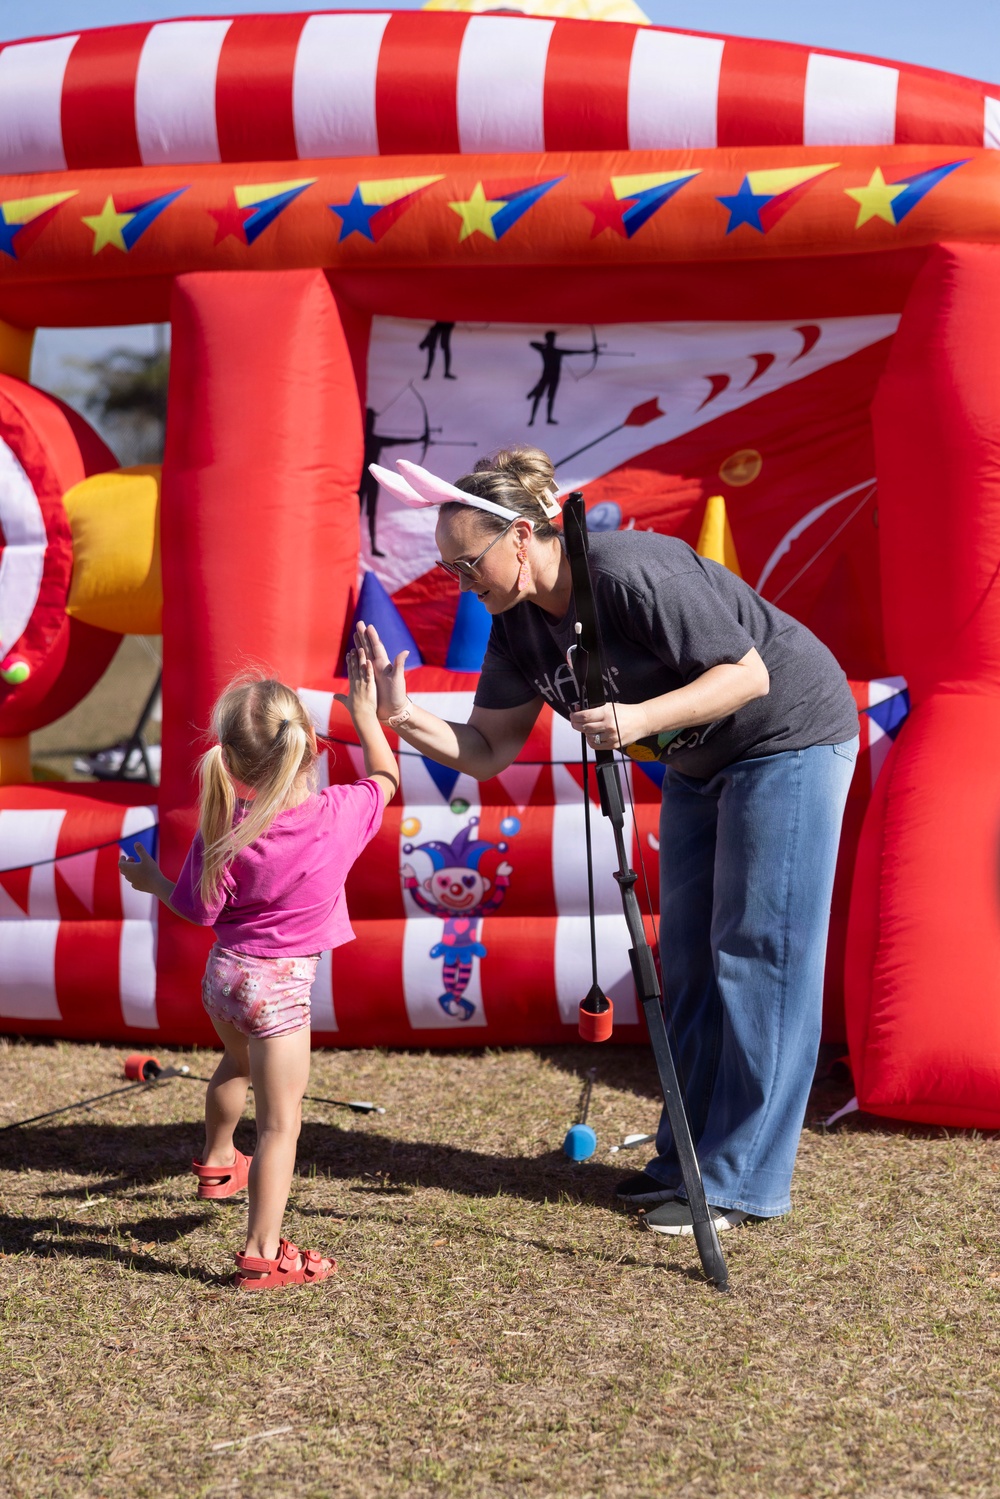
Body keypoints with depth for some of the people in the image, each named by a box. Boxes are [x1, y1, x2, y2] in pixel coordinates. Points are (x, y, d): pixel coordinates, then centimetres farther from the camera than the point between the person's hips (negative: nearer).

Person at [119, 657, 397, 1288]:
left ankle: (217, 1159, 58)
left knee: (239, 1063, 34)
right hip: (280, 986, -3)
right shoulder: (338, 814, -16)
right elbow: (386, 778, 4)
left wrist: (153, 881, 11)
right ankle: (263, 1252, 2)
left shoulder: (225, 830, -17)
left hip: (225, 973, 3)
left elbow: (199, 910, -7)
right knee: (280, 1120, 2)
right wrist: (365, 711, 14)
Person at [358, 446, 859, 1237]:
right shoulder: (518, 624, -4)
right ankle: (685, 1161, 20)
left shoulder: (629, 572, -29)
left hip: (790, 738, -9)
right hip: (698, 761, 9)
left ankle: (741, 1181, 0)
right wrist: (404, 718, -20)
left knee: (758, 954, -6)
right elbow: (490, 752, -4)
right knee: (688, 961, 11)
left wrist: (639, 719, -38)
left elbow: (748, 674, -27)